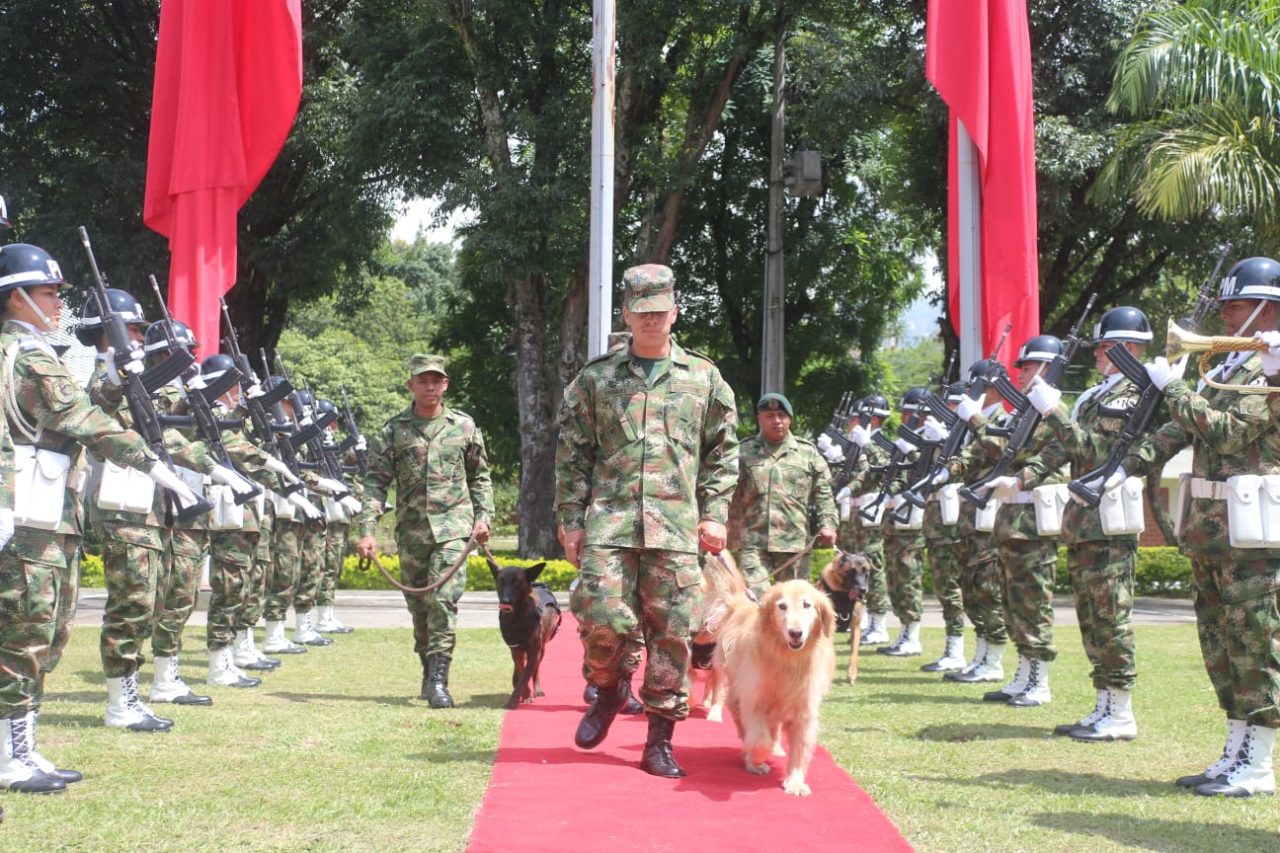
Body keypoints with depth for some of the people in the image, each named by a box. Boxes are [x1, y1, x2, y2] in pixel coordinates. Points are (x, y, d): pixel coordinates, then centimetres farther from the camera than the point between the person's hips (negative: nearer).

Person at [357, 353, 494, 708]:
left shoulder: (464, 426, 7)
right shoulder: (393, 430, 5)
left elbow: (480, 477, 16)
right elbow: (376, 482, 1)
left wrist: (483, 516, 4)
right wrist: (367, 530, -8)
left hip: (453, 526, -2)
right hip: (411, 530, 2)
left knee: (444, 601, -15)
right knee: (419, 607, 10)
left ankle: (438, 680, -18)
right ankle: (430, 673, 27)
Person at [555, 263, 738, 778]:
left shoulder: (704, 378, 11)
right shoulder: (596, 378, 9)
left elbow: (723, 452, 13)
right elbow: (572, 454, 9)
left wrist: (715, 514, 5)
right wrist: (570, 519, 3)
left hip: (677, 526, 1)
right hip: (608, 520, 0)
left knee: (672, 632, 0)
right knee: (603, 619, -10)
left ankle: (660, 742, 10)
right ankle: (609, 690, 23)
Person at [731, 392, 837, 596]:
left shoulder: (808, 452, 10)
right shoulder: (744, 452, 8)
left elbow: (823, 493, 10)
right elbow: (732, 495, 9)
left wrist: (828, 524, -2)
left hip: (795, 542, 1)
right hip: (754, 542, -1)